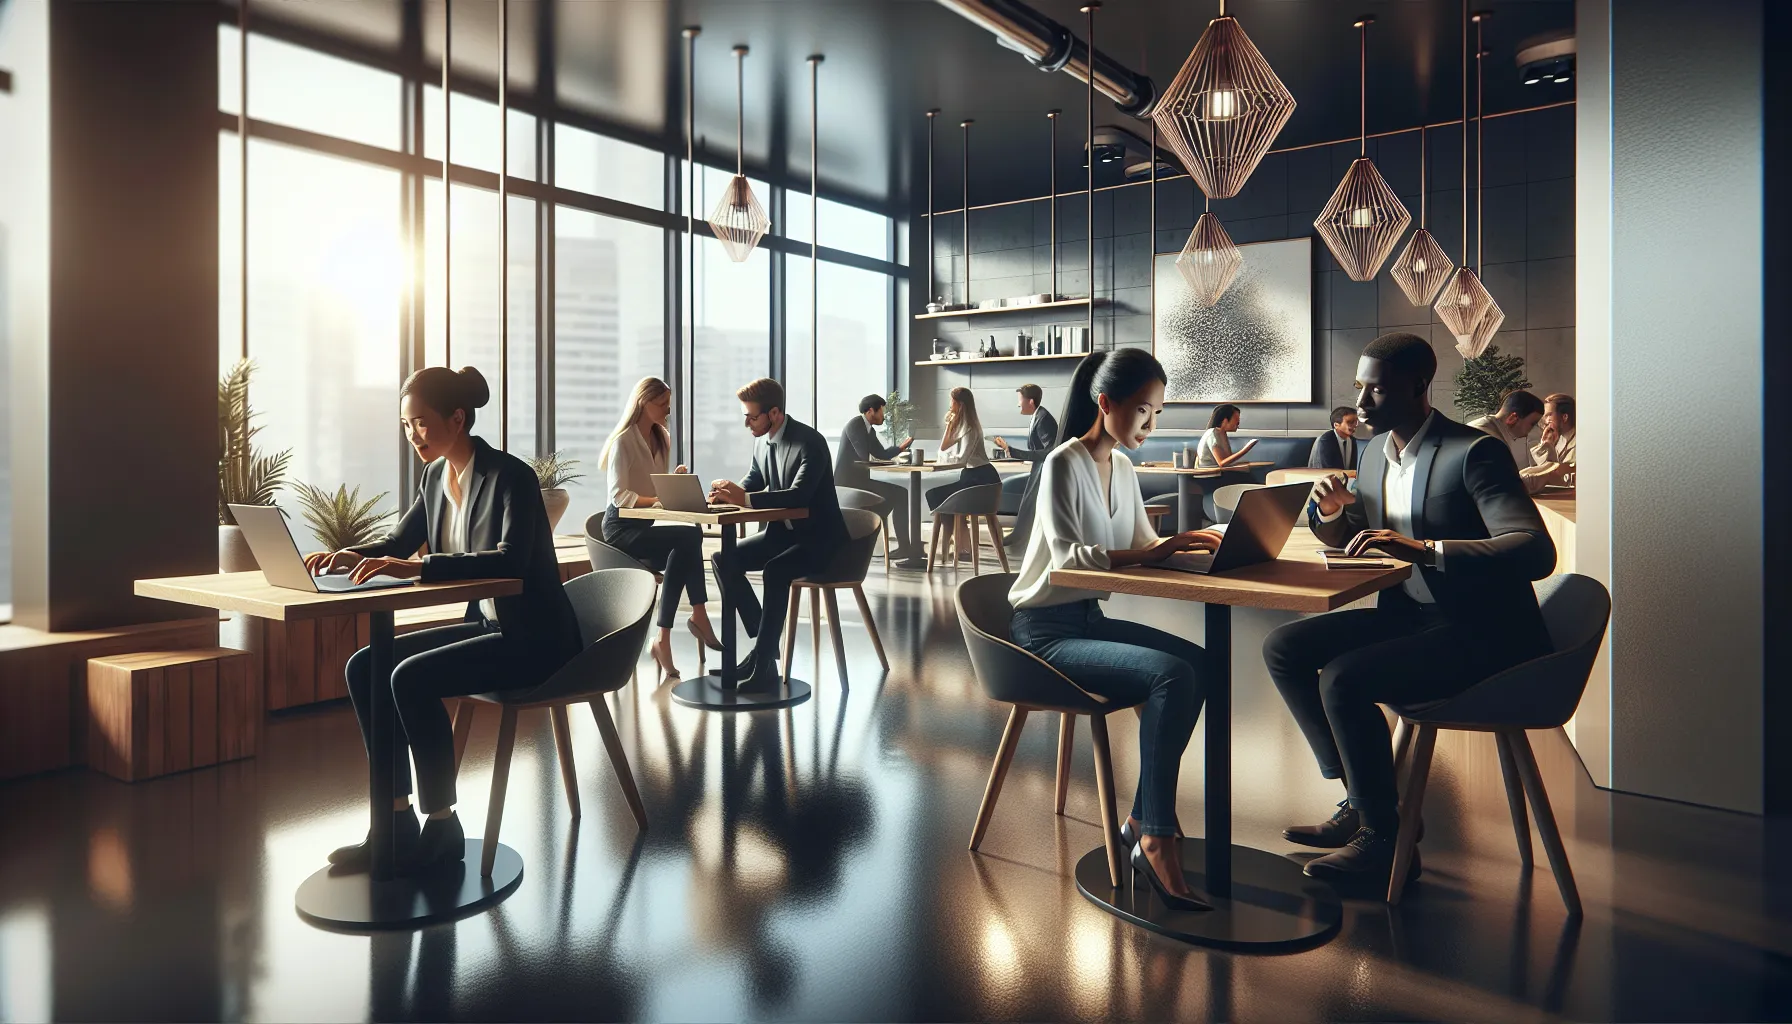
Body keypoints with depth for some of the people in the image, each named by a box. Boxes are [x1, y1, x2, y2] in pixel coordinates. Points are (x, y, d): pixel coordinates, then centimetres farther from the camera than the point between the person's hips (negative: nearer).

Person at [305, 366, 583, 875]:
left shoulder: (511, 476, -17)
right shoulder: (436, 475, 8)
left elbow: (510, 560, -31)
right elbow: (400, 541, 18)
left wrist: (418, 567, -38)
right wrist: (352, 557, -3)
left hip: (534, 637, -9)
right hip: (486, 624, 9)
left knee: (412, 678, -25)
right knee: (364, 667, -4)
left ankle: (443, 828, -9)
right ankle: (397, 823, 1)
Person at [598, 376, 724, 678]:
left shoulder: (662, 438, 13)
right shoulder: (623, 441, -10)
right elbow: (619, 496, -18)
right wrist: (661, 500, -29)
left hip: (646, 525, 7)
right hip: (621, 529, -7)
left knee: (682, 552, -27)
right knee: (690, 536, -30)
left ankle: (664, 639, -24)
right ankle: (699, 615, -24)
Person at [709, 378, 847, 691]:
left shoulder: (810, 441, -20)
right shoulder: (762, 444, 4)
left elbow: (798, 494, -33)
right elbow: (751, 485, 14)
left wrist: (744, 498, -39)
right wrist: (730, 493, -9)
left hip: (819, 536, -8)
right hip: (782, 531, 9)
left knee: (775, 571, -34)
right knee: (724, 559, -7)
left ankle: (764, 666, -26)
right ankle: (764, 642, -1)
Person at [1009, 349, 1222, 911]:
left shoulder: (1122, 468, 11)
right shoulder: (1064, 464, -14)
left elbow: (1142, 541, 15)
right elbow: (1067, 556, -24)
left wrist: (1187, 542, -6)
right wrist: (1153, 554, -33)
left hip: (1090, 618, 8)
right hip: (1044, 629, -8)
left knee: (1200, 662, -8)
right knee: (1170, 675, -25)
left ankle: (1143, 819, -3)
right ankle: (1156, 840, -16)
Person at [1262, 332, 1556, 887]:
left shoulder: (1474, 452, -17)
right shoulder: (1376, 451, 8)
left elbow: (1537, 551, -30)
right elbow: (1351, 539, 22)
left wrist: (1423, 549, -40)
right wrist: (1331, 512, -3)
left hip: (1479, 633, -9)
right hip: (1407, 613, 9)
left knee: (1342, 678, -27)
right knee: (1283, 648, -2)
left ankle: (1384, 836, -6)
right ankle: (1360, 799, 7)